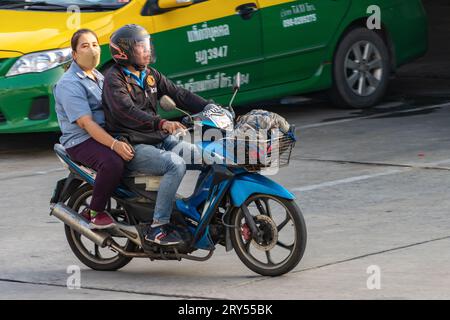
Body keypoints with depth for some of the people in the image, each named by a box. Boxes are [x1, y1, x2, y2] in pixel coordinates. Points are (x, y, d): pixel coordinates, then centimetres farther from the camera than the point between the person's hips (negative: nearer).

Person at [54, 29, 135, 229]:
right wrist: (114, 145, -32)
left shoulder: (99, 77, 20)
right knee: (113, 163, -36)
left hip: (106, 133, 9)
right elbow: (86, 123, -21)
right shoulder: (69, 83, -11)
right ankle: (94, 213, -18)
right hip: (81, 142, -9)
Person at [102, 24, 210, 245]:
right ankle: (157, 227, -28)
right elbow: (127, 112, -26)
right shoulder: (115, 79, -10)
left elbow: (178, 94, 10)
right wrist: (162, 123, -39)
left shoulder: (150, 75, 15)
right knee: (176, 164, -30)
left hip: (160, 140, 8)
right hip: (133, 147, -8)